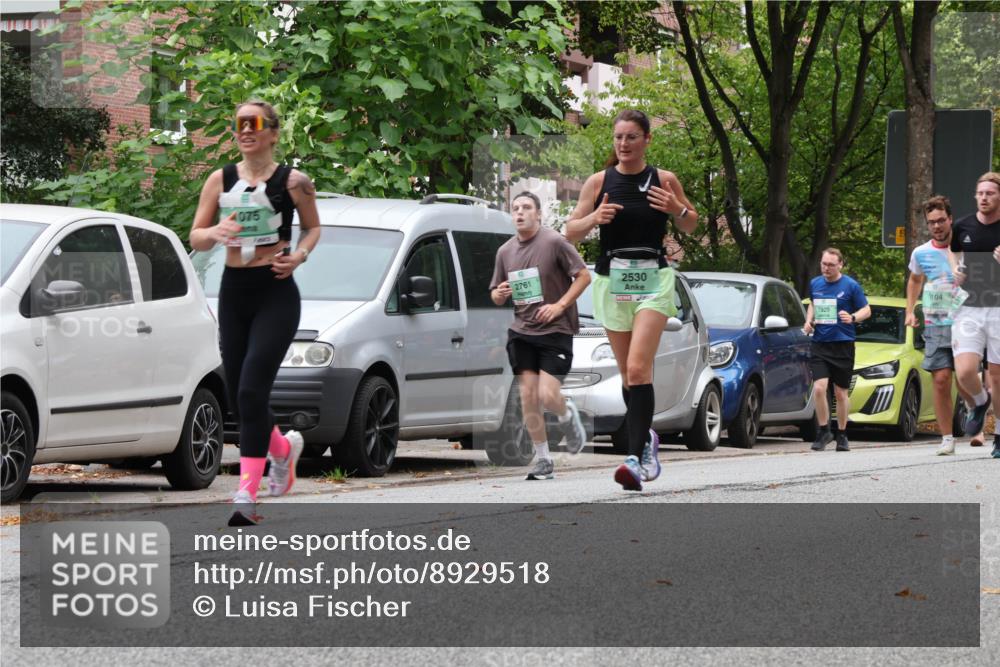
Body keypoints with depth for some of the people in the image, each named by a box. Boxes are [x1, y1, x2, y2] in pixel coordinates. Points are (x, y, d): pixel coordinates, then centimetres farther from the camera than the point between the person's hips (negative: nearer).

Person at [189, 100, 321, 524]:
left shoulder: (293, 182, -2)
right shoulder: (220, 180, 6)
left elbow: (313, 227, 13)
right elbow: (196, 238, 8)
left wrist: (300, 255, -7)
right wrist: (215, 232, -15)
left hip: (276, 294, -5)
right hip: (233, 292, 5)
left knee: (252, 390, -17)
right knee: (238, 399, 9)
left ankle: (247, 492, -17)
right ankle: (284, 447, 40)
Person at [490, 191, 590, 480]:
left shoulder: (554, 242, -7)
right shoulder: (505, 251, 9)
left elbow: (584, 275, -6)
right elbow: (496, 294, 17)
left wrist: (559, 305, -14)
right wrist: (499, 294, -7)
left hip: (556, 330, -5)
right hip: (522, 332, 5)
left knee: (547, 396, -13)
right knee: (528, 397, -2)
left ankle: (568, 415, 23)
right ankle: (542, 459, 8)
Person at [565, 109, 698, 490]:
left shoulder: (664, 181, 1)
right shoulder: (599, 182, 4)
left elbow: (691, 227, 14)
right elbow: (570, 233, 6)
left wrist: (679, 209, -8)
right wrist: (594, 218, -14)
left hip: (653, 280, -3)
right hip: (612, 281, 3)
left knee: (638, 368, -17)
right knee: (627, 373, 9)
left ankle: (637, 459, -23)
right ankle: (646, 436, 33)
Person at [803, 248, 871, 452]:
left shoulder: (850, 286, -3)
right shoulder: (815, 284, 9)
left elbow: (866, 310, 2)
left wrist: (853, 318, -19)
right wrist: (809, 321, 8)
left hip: (842, 345, -2)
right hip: (819, 344, 2)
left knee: (841, 393, 5)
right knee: (819, 388, -13)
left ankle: (842, 435, 19)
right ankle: (824, 431, 0)